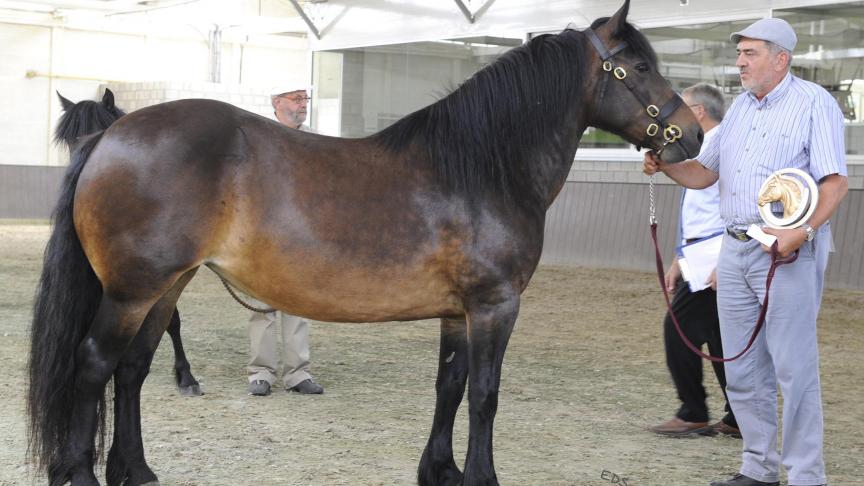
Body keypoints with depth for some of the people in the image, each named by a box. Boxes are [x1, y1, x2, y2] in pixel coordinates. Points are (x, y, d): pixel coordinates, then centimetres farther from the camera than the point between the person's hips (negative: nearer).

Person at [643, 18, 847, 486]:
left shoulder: (814, 103, -5)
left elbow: (835, 180, -13)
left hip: (788, 252, -7)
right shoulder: (740, 106, 16)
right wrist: (665, 164, -1)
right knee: (742, 370, 11)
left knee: (794, 369, -4)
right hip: (734, 250, 7)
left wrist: (804, 230, -27)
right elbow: (703, 172, 18)